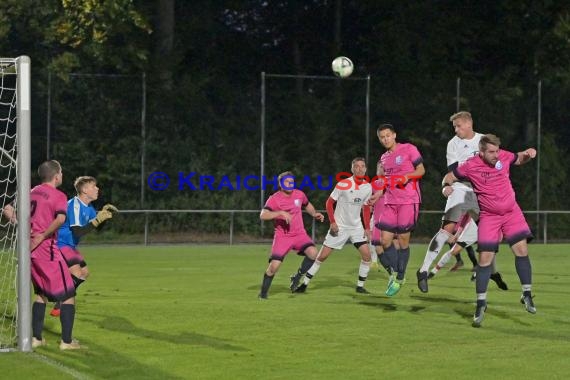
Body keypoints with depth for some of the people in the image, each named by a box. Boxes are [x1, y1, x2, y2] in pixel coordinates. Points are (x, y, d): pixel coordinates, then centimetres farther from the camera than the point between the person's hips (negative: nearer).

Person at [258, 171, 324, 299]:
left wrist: (315, 214, 7)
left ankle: (297, 278, 0)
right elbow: (263, 215, -27)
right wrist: (281, 213, -35)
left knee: (312, 252, -23)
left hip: (300, 234, 4)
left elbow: (307, 205, 27)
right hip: (282, 236, -4)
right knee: (274, 265, -14)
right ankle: (263, 293, 8)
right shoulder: (274, 199, -12)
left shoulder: (299, 195, 4)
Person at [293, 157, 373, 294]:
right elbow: (329, 202, -7)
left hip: (356, 227, 4)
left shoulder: (368, 187, -2)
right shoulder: (343, 184, -15)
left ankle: (360, 286, 5)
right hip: (339, 226, -4)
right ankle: (304, 284, 5)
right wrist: (332, 222, -16)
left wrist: (367, 228, 4)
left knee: (366, 254, -9)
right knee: (322, 256, -4)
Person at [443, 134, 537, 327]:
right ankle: (481, 304, 5)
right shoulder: (470, 166, -13)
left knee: (522, 250, -9)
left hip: (512, 212, 2)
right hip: (489, 216, -2)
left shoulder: (504, 156, -6)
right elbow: (449, 177, 0)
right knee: (485, 258, -6)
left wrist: (528, 154, -6)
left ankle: (527, 295, 4)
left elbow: (520, 160, 16)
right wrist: (446, 187, -22)